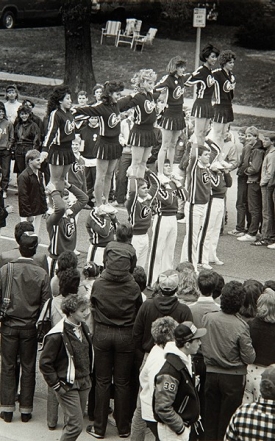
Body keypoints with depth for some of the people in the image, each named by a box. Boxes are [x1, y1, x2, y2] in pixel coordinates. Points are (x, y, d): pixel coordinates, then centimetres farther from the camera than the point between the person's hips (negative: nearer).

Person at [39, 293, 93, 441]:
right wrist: (56, 385, -13)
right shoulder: (57, 335, -19)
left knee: (72, 423, 11)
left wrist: (88, 376, 15)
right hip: (67, 386, -7)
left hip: (84, 383, 7)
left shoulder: (83, 328, 5)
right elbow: (44, 363, -14)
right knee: (76, 424, -9)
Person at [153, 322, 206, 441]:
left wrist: (194, 416, 14)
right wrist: (180, 429, -21)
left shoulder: (185, 361, 5)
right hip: (172, 431, -9)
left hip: (184, 425, 9)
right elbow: (162, 408, -27)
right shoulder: (170, 371, -26)